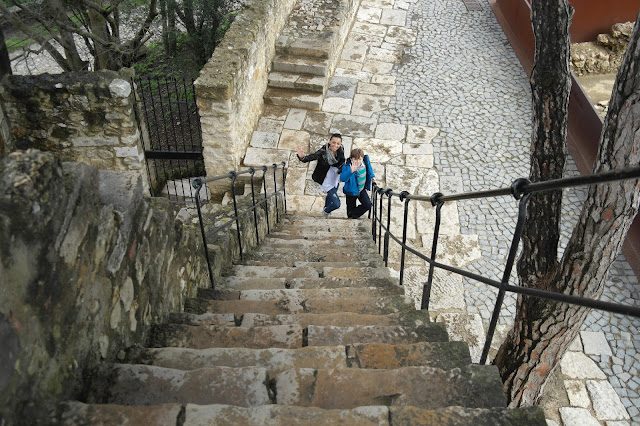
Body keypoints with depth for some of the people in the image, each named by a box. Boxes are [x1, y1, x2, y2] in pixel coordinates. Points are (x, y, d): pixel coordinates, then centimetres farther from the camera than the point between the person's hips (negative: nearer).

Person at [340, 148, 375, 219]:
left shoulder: (365, 160, -15)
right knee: (351, 208, 13)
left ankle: (353, 216, 15)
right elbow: (342, 178, -51)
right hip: (351, 191, -4)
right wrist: (351, 171, -65)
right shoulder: (347, 167, -32)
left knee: (368, 205, -7)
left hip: (362, 189, 4)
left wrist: (372, 176, 9)